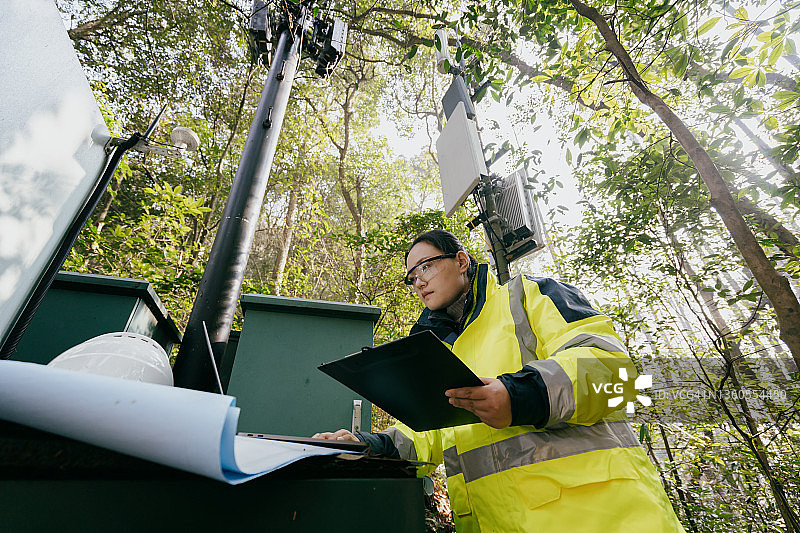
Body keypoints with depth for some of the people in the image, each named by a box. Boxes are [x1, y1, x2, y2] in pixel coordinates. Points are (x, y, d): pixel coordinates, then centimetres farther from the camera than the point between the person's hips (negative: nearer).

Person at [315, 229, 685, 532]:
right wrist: (377, 445, -4)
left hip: (584, 497, -4)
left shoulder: (527, 294, 1)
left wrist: (522, 396, -27)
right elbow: (429, 435, 14)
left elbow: (607, 360, -12)